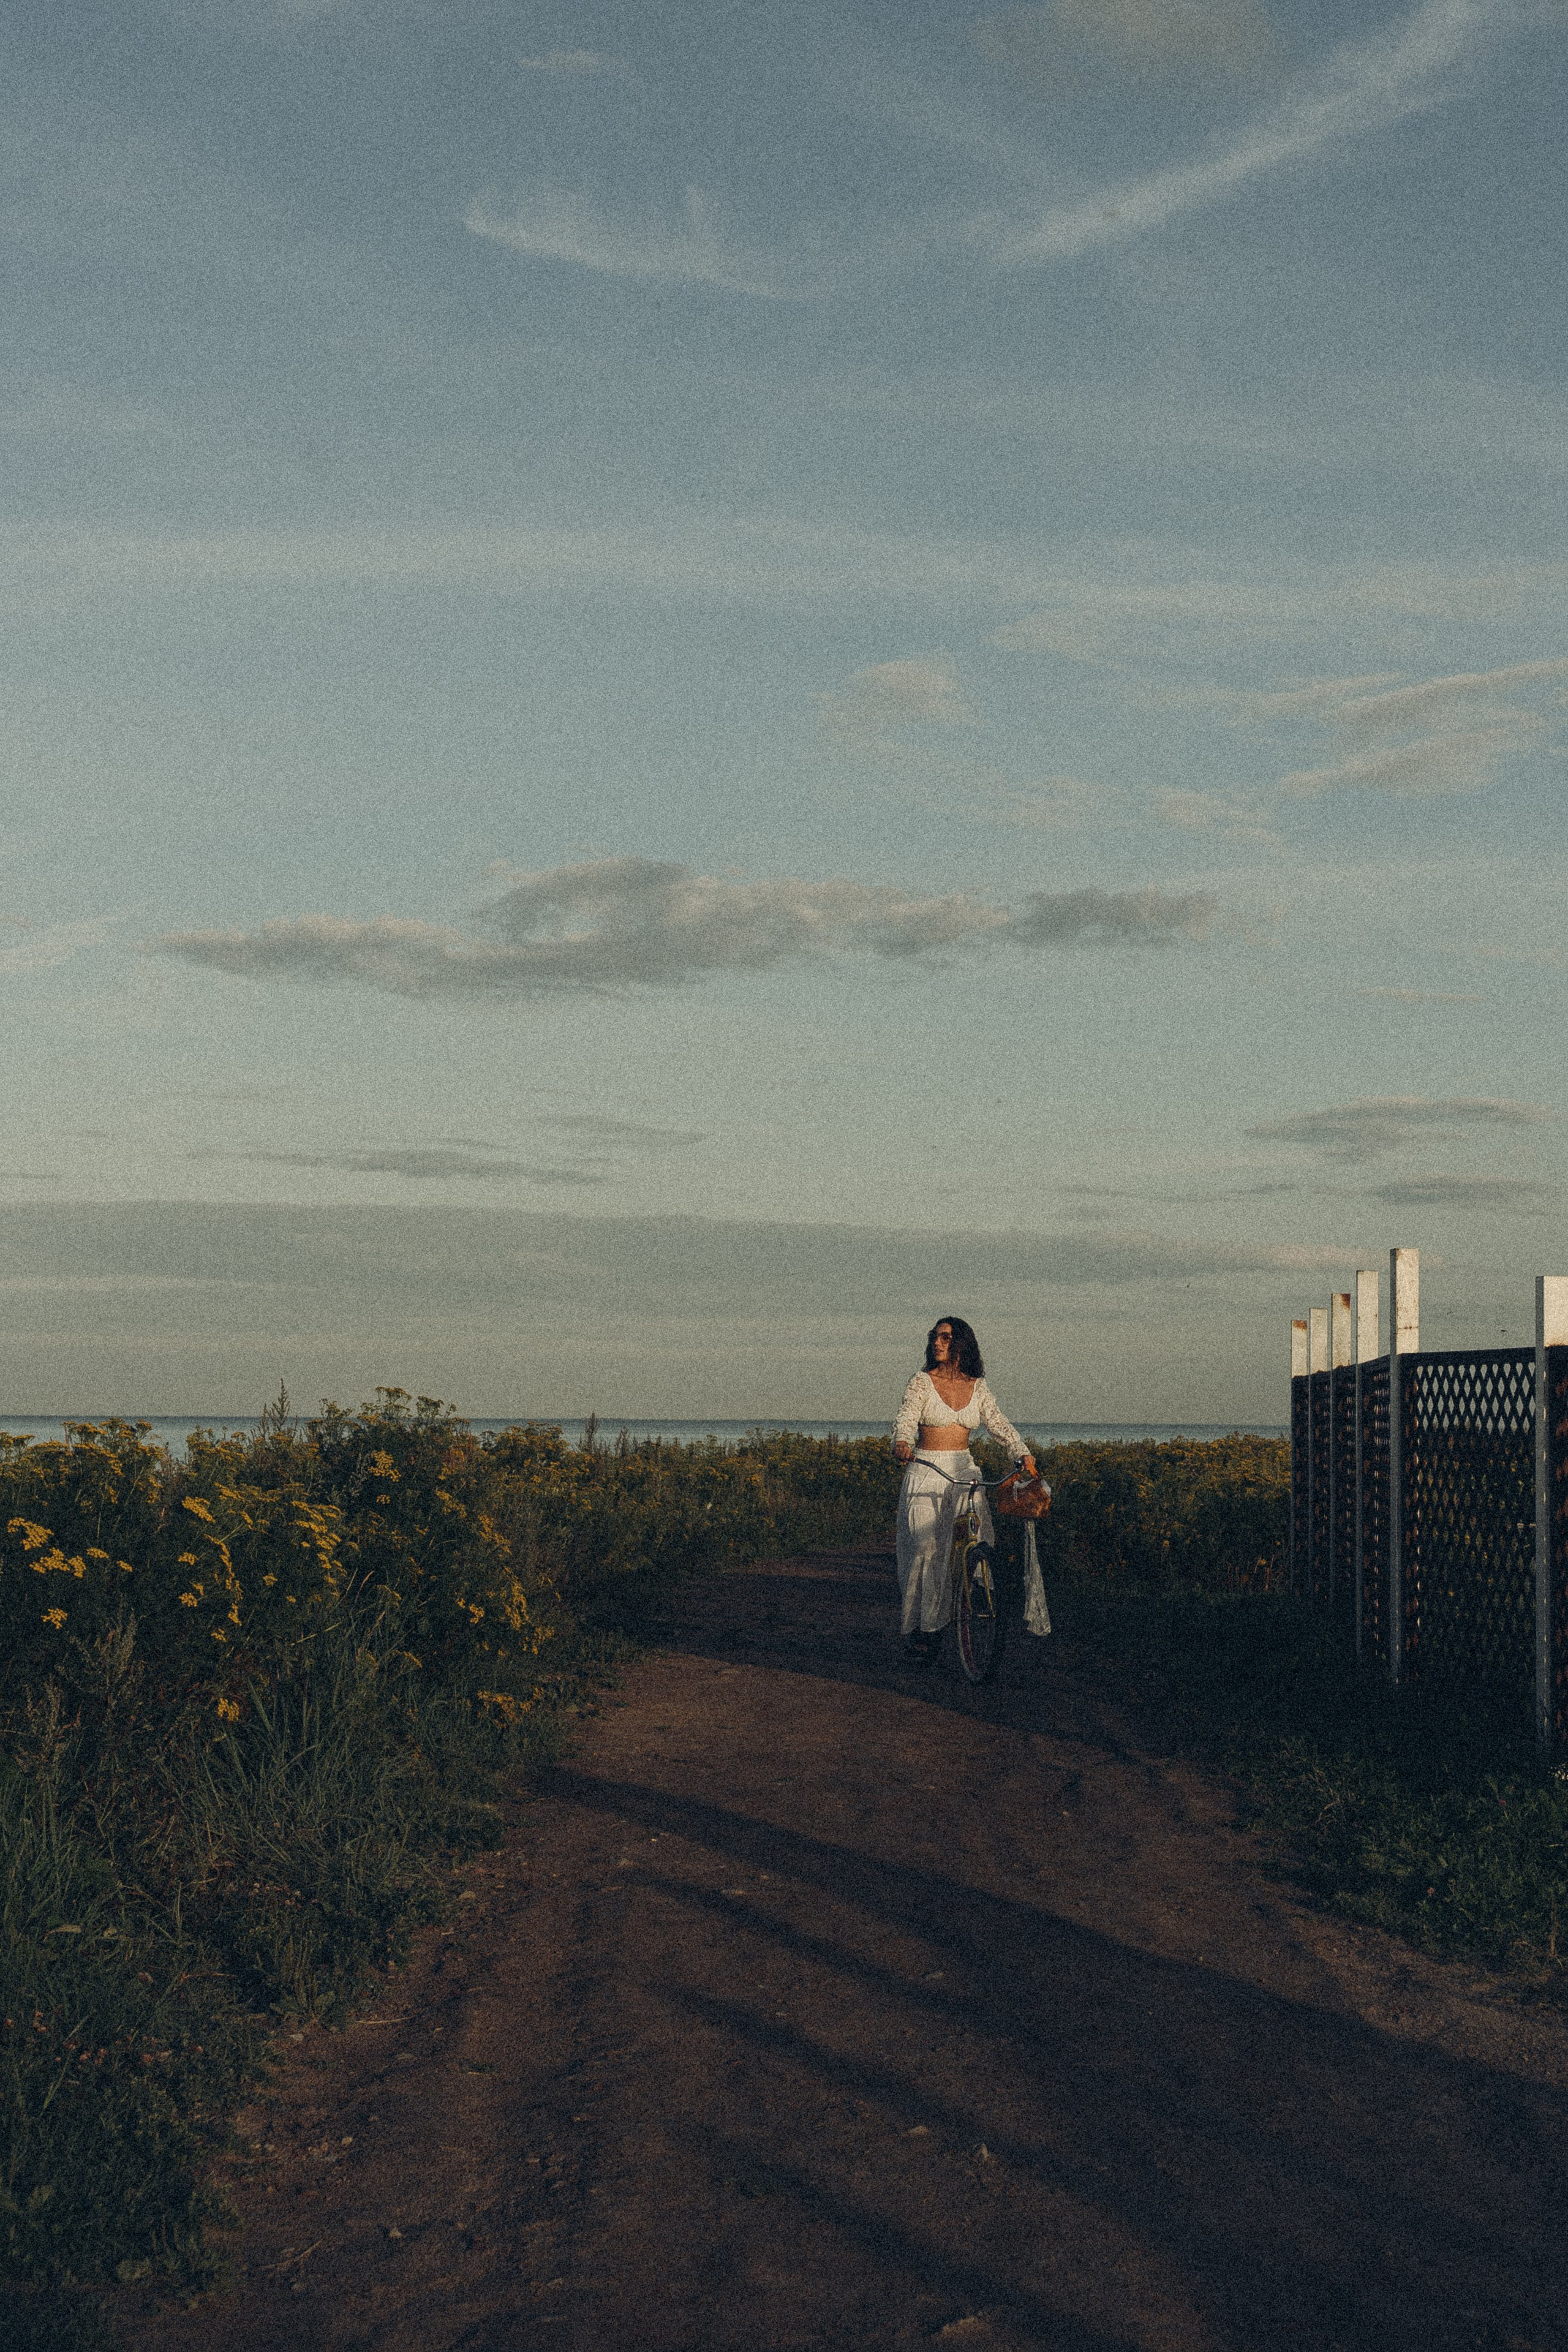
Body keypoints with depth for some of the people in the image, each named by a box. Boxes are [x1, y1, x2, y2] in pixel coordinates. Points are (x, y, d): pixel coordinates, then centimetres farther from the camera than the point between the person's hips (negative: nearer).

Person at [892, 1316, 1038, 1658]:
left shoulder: (978, 1388, 8)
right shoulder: (922, 1383, -1)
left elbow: (1001, 1425, 3)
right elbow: (905, 1421, -13)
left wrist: (1023, 1453, -15)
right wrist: (901, 1445, -36)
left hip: (964, 1473, 3)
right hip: (926, 1472, -3)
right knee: (926, 1548, -11)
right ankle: (917, 1629, -2)